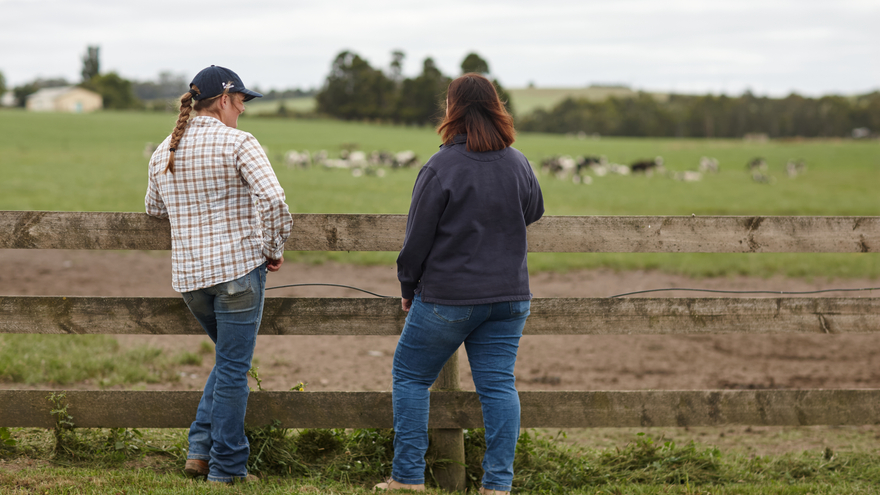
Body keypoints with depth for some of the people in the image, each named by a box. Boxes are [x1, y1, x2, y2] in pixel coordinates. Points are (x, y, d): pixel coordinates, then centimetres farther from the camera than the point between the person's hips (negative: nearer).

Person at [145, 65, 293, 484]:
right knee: (233, 369, 2)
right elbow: (272, 199, -21)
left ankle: (201, 450, 15)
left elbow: (154, 208, 24)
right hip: (239, 268, -6)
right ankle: (226, 469, 7)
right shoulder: (238, 143, -10)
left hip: (189, 276, 6)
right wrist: (274, 248, -8)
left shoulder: (163, 152, 10)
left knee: (229, 360, 24)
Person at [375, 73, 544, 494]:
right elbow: (533, 212, 22)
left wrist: (408, 289, 4)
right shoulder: (519, 165, 2)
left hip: (448, 297, -5)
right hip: (509, 295, 5)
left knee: (410, 375, 9)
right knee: (498, 384, 5)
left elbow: (417, 239, -9)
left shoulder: (441, 168, -14)